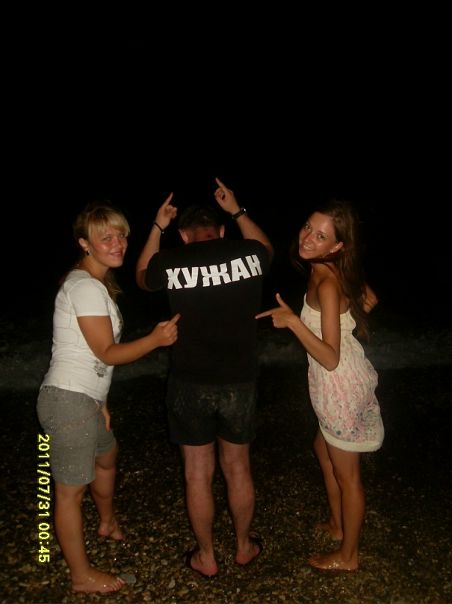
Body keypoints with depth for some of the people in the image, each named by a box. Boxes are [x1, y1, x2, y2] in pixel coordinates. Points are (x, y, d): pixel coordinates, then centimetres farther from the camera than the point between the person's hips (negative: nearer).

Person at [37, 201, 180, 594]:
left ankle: (108, 523, 57)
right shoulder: (87, 287, -19)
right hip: (69, 401, -11)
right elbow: (108, 353, -17)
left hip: (83, 398, 11)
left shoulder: (94, 283, 11)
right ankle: (82, 576, 25)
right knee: (72, 489, 6)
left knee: (107, 455, 30)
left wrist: (100, 401, 14)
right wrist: (156, 339, -25)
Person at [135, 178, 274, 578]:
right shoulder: (248, 254, -6)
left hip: (190, 383, -1)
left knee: (198, 474, 16)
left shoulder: (171, 262, -9)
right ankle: (244, 546, 41)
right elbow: (266, 249, 20)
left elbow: (142, 278, 16)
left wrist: (157, 227, 17)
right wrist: (237, 210, 22)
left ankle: (206, 557, 35)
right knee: (238, 468, 21)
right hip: (240, 382, 2)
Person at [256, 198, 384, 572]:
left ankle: (348, 556, 36)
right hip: (342, 380, 9)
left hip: (342, 385, -9)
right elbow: (369, 300, 14)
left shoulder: (326, 284, -28)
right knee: (324, 451, 28)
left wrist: (293, 321, -34)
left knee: (346, 474, 11)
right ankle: (338, 525, 50)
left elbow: (331, 358, -28)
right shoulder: (338, 270, -3)